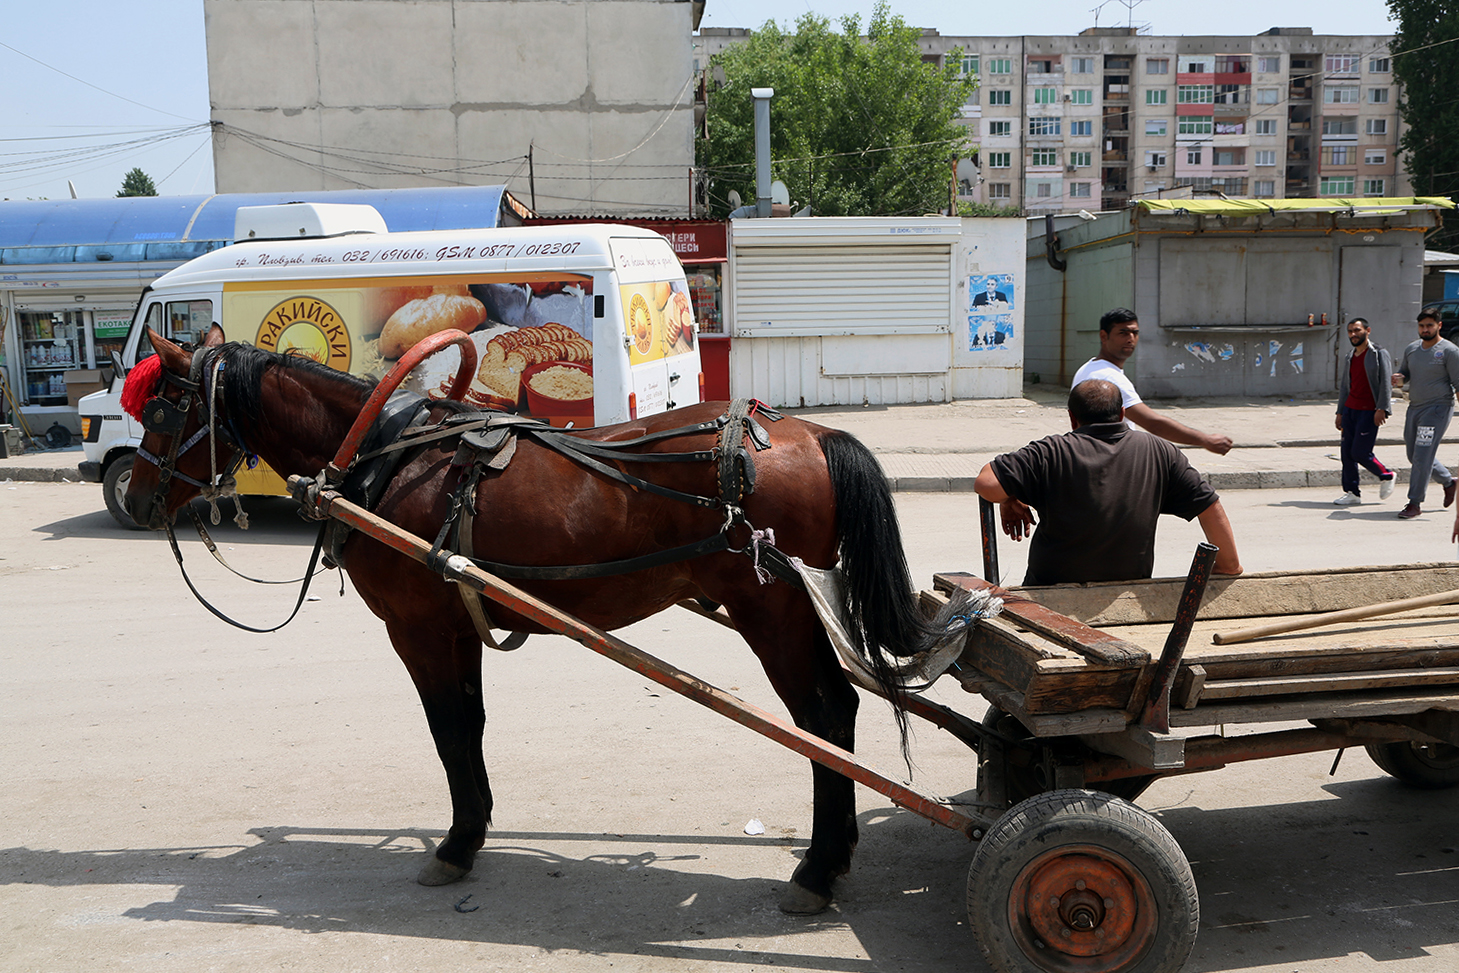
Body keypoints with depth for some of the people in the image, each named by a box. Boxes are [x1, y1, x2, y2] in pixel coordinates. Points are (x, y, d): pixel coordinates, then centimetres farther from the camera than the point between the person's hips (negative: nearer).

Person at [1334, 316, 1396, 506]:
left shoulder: (1379, 354, -3)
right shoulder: (1350, 357, 17)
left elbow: (1386, 383, -11)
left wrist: (1382, 409, -19)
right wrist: (1340, 412, 19)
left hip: (1369, 411, -7)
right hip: (1350, 409, 7)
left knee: (1359, 452, -10)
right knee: (1347, 452, 2)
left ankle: (1386, 476, 16)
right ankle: (1352, 493, 8)